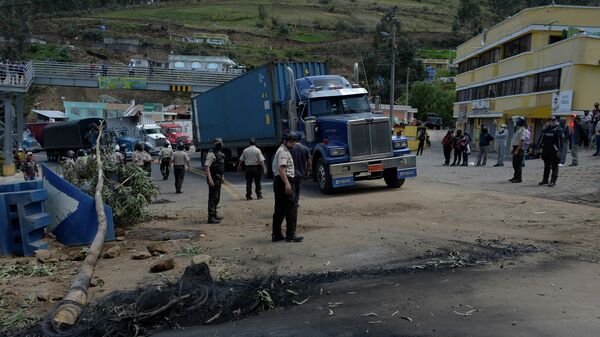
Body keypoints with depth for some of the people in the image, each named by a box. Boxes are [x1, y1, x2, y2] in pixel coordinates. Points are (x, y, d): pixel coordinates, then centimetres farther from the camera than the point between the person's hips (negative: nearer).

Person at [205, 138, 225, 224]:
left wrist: (222, 176, 24)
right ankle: (211, 217, -7)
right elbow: (207, 167, -22)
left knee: (217, 198, 17)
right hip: (213, 178, -10)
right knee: (213, 198, -9)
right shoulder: (211, 154, -14)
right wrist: (210, 179, -29)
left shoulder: (220, 154, 15)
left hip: (218, 178, 10)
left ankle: (214, 214, 28)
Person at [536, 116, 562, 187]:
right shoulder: (545, 129, 12)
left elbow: (560, 141, -8)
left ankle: (553, 181, 0)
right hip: (546, 150, 5)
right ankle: (545, 180, 22)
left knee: (554, 166, -2)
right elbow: (541, 139, 16)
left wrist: (559, 150, -14)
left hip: (554, 151, -5)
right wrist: (538, 147, 11)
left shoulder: (558, 130, -3)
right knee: (546, 166, 13)